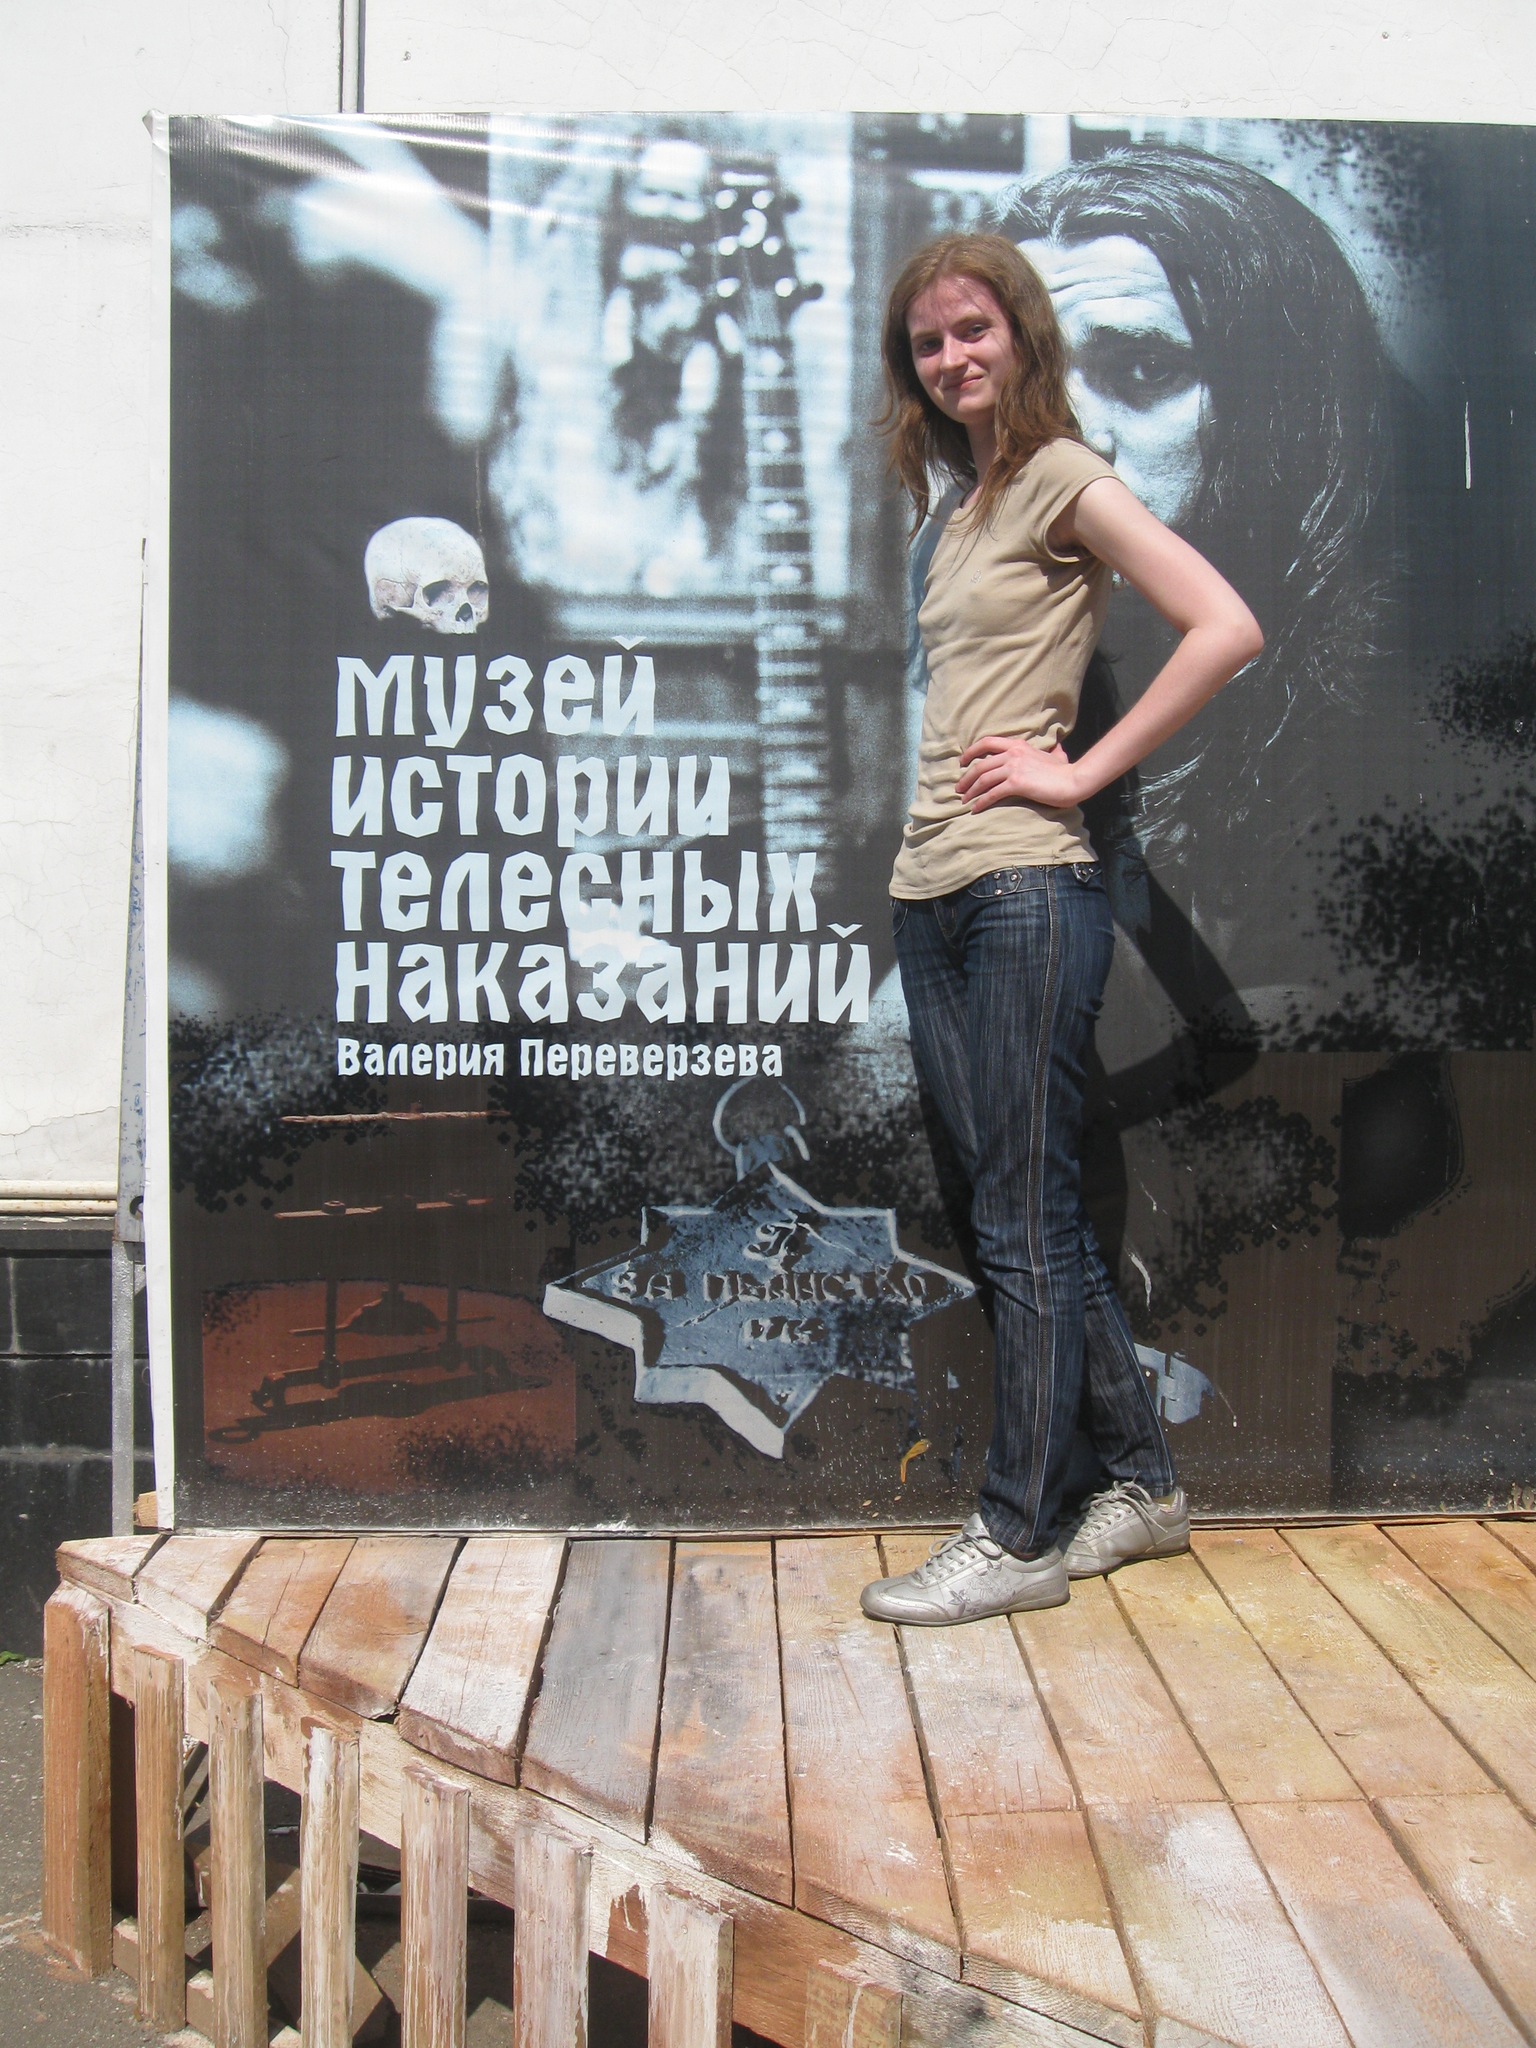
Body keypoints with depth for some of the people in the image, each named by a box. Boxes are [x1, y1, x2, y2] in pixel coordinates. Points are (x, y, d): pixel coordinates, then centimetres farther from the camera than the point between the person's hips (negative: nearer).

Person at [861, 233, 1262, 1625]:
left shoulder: (1064, 477, -2)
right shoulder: (958, 501, 21)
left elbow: (1228, 631, -14)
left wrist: (1081, 772, -13)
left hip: (1027, 891, -8)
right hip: (931, 893, 9)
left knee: (1026, 1222, -1)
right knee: (1032, 1212, 12)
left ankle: (1018, 1535, 11)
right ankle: (1144, 1482, 25)